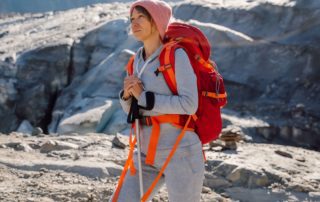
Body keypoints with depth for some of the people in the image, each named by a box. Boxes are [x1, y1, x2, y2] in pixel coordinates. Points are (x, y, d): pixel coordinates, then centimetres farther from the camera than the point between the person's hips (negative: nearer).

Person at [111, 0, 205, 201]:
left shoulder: (177, 55, -12)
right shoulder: (139, 59, 11)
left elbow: (189, 105, -20)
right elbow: (131, 109, 16)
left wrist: (143, 96, -14)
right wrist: (127, 93, -7)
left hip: (181, 152, -8)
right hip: (149, 155, 8)